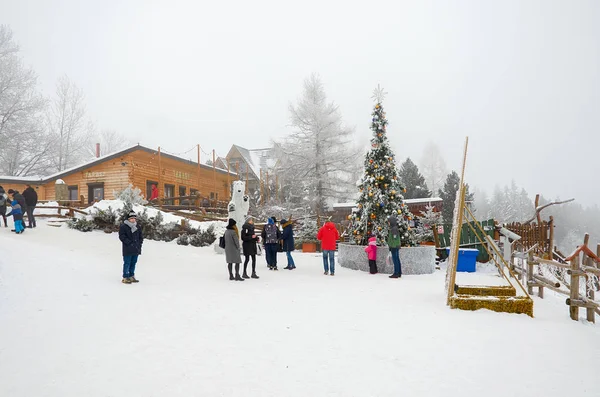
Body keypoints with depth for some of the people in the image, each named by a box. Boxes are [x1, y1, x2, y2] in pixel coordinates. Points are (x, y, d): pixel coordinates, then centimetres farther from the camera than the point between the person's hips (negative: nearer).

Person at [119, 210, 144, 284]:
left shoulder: (137, 227, 13)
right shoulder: (123, 226, -7)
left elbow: (141, 236, 19)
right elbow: (122, 236, -12)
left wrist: (139, 243, 4)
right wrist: (130, 243, -17)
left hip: (136, 249, 6)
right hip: (127, 250, -6)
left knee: (133, 263, 13)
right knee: (127, 263, -3)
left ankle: (131, 276, 23)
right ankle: (125, 277, 5)